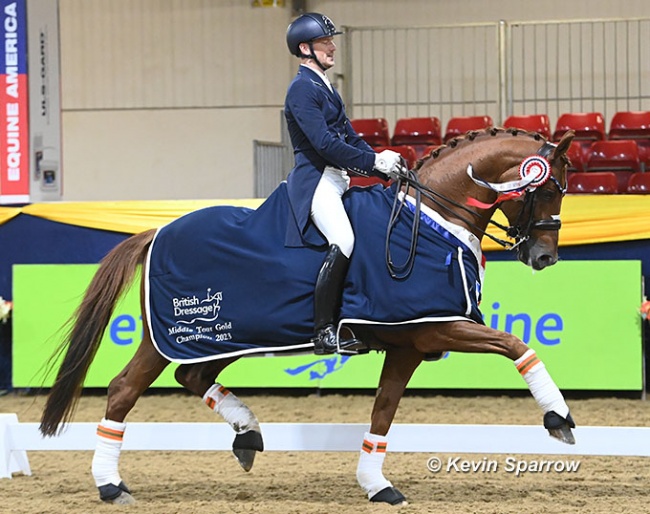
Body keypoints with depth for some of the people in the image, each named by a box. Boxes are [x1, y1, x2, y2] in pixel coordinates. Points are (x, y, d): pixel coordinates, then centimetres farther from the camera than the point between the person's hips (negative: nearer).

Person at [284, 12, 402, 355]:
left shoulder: (324, 88, 21)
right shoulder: (302, 89, -9)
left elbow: (350, 138, 20)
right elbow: (325, 144, -19)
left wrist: (388, 169, 9)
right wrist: (374, 161, -17)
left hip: (338, 180, 10)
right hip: (315, 181, -10)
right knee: (344, 241, -28)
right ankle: (323, 333, -26)